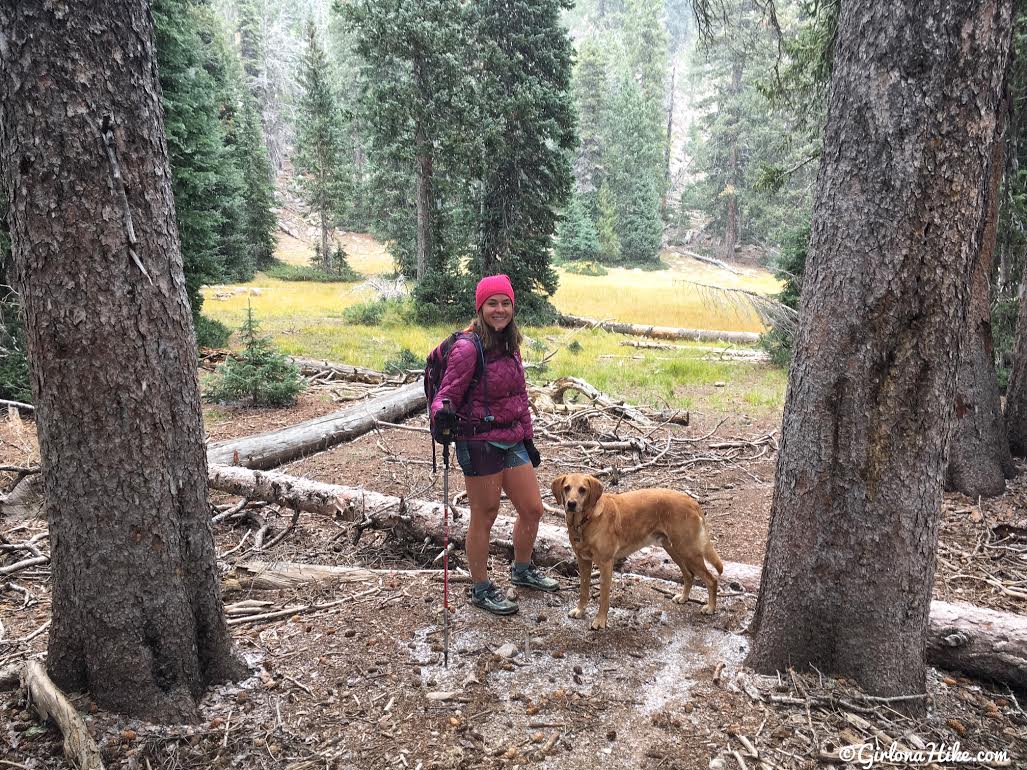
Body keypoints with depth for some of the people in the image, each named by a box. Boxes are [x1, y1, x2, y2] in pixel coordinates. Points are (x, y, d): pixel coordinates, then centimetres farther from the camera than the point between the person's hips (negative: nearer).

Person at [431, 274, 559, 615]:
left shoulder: (510, 344, 8)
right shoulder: (468, 348, -16)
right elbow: (446, 395, -16)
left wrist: (529, 439, 17)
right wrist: (443, 413, -39)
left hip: (512, 440, 8)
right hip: (480, 443, -8)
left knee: (532, 509, 15)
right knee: (484, 516, 6)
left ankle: (522, 570, 40)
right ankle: (481, 589, 25)